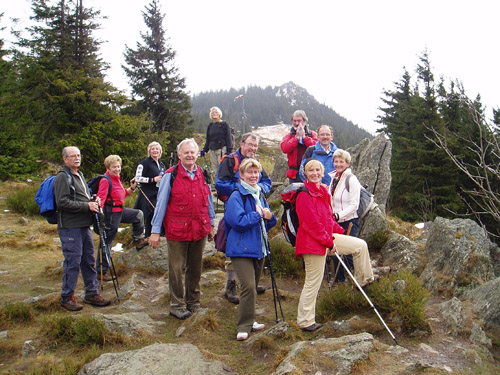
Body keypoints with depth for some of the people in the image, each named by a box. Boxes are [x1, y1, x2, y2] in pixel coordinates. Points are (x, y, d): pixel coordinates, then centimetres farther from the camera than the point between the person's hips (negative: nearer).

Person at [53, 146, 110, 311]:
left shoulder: (80, 175, 20)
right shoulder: (62, 177, -8)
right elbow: (62, 202, -18)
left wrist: (94, 201, 7)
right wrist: (87, 206, -18)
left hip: (84, 226, 9)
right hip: (70, 227, -9)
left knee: (89, 260, 12)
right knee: (73, 262, -3)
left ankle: (91, 293, 23)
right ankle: (67, 297, 11)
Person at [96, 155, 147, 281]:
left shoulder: (116, 178, 12)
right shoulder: (105, 180, -17)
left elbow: (122, 194, 22)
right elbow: (101, 198, -27)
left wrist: (131, 188, 11)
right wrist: (99, 212, -42)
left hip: (120, 211, 9)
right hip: (111, 213, -9)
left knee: (139, 214, 21)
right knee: (107, 241, -2)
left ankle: (138, 239, 33)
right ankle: (101, 271, 8)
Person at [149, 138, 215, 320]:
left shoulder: (202, 175, 8)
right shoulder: (171, 175, -6)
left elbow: (208, 201, 16)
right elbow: (161, 203, -5)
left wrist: (210, 225, 16)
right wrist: (155, 230, -7)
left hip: (199, 230, 4)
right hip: (177, 230, -4)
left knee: (195, 268, 14)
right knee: (176, 269, 3)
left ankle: (193, 302, 29)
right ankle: (177, 305, 17)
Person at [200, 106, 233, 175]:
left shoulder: (224, 124, 1)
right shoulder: (210, 126, 16)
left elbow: (228, 138, -3)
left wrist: (229, 150, -11)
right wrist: (204, 149, 12)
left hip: (222, 149, -5)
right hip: (212, 149, 5)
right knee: (214, 168, 4)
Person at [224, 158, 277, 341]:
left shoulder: (260, 194, 14)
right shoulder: (236, 196, -11)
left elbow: (268, 222, 21)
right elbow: (238, 222, -21)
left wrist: (269, 217, -2)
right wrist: (258, 214, -12)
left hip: (259, 248, 8)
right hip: (242, 248, -8)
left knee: (253, 286, 16)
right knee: (248, 286, -15)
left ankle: (249, 320, 30)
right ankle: (244, 326, -3)